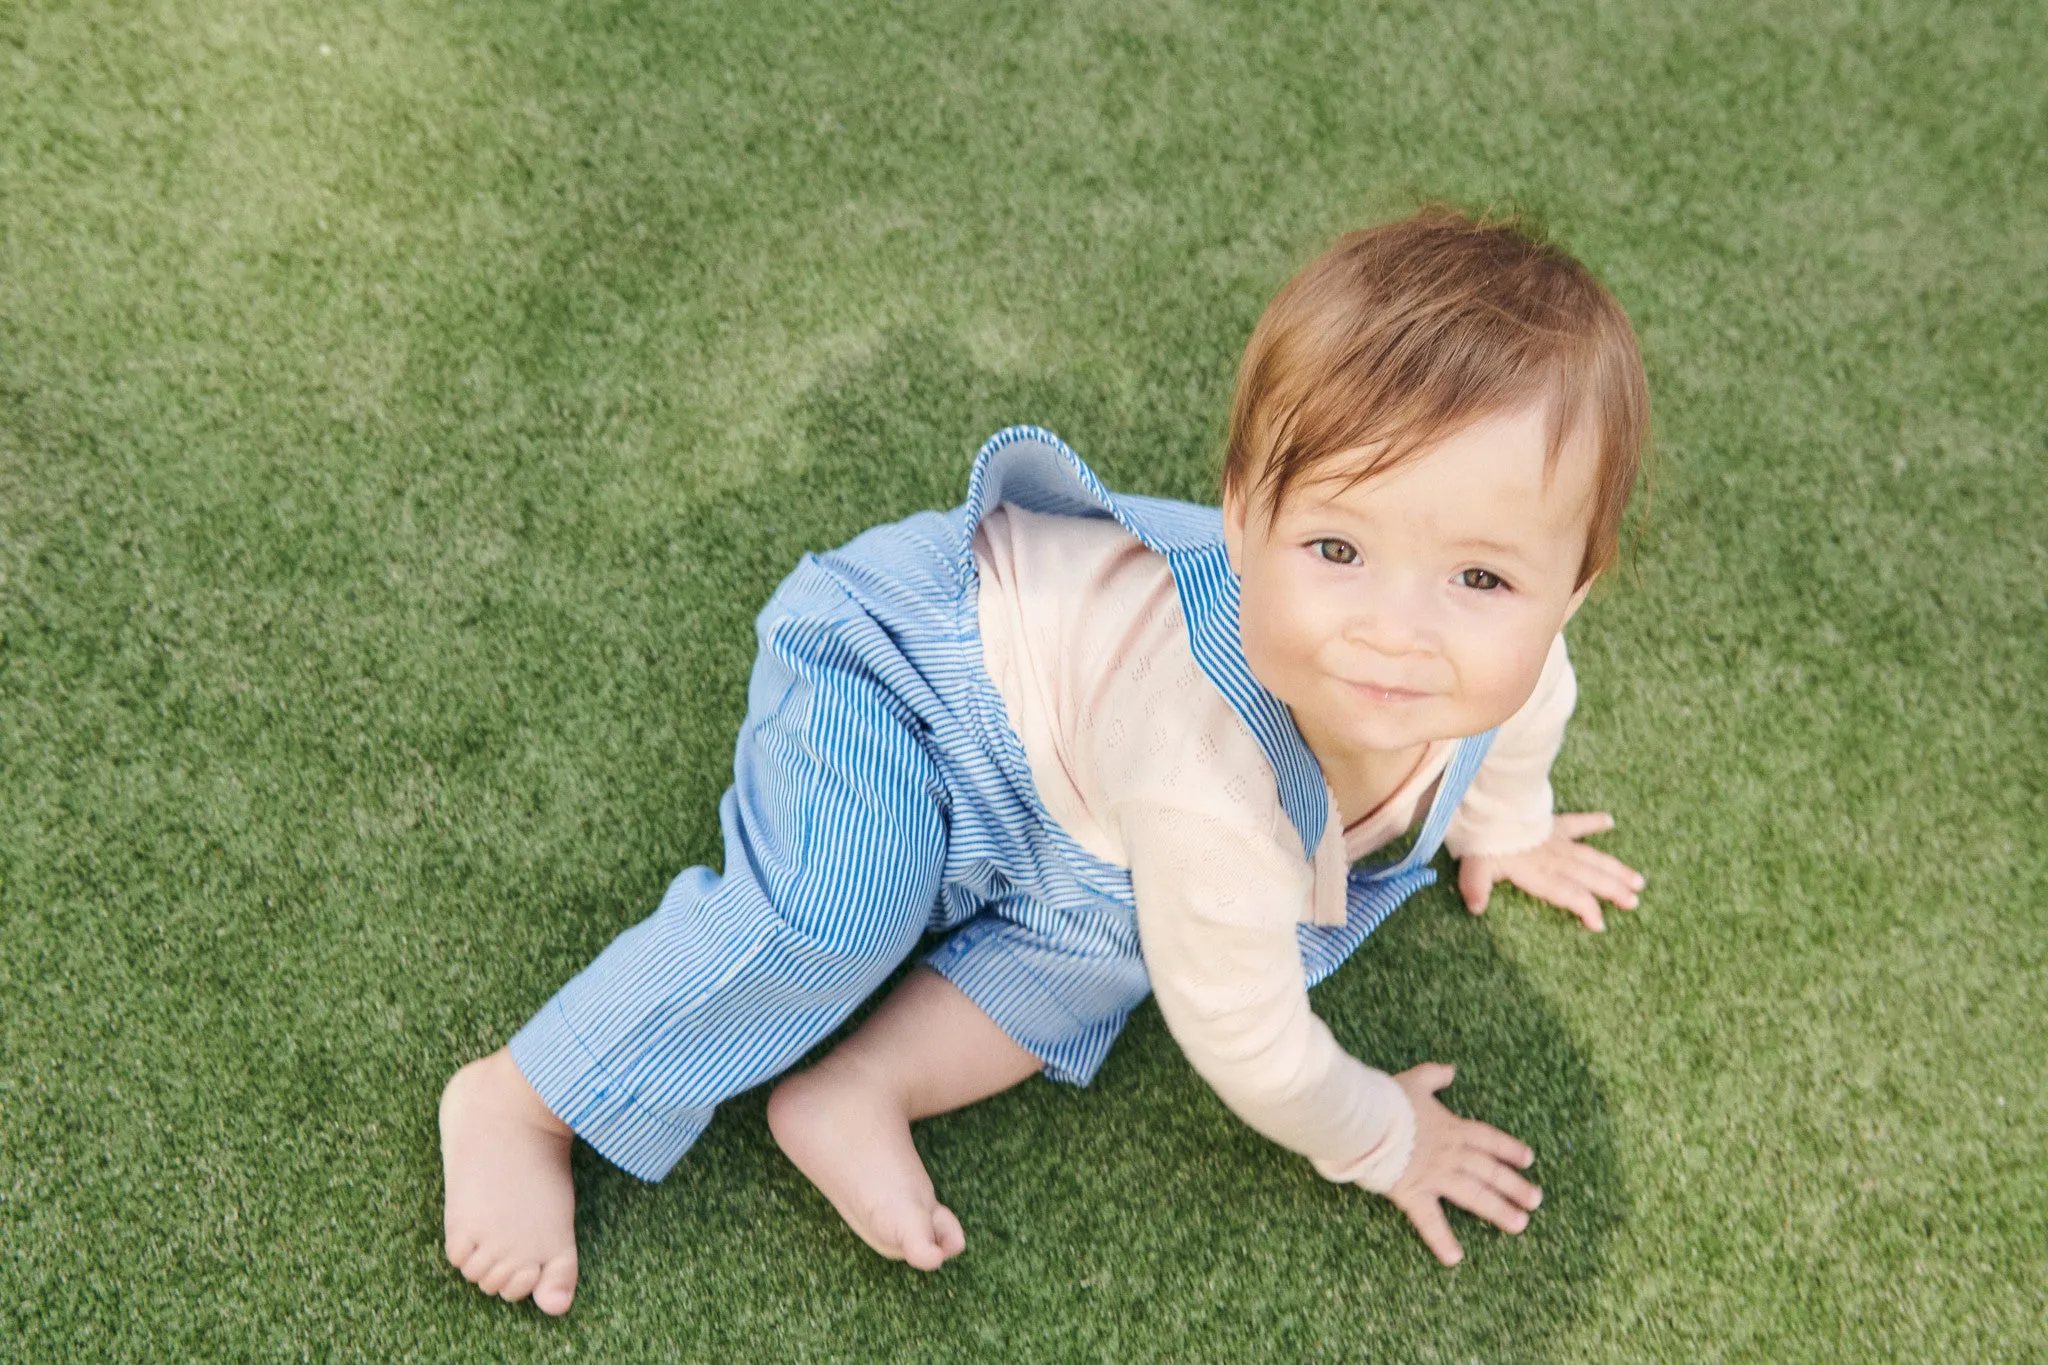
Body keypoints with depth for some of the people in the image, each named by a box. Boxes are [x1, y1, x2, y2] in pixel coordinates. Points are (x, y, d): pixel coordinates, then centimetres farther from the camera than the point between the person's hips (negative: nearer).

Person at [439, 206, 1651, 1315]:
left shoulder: (1500, 646, -26)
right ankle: (513, 1104, -9)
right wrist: (1378, 1144, -8)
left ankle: (860, 1093, -3)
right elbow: (1246, 1040, -27)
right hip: (893, 667, -8)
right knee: (835, 908, -27)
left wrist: (1499, 828, 25)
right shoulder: (1210, 793, -45)